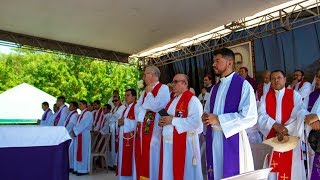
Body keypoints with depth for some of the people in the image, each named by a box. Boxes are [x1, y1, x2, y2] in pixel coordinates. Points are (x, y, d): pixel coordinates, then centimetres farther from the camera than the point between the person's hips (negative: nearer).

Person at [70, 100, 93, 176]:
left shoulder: (88, 114, -10)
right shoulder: (81, 114, 18)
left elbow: (83, 124, -17)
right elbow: (77, 124, 16)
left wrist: (75, 131, -14)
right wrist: (74, 130, -1)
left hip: (84, 135, -9)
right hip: (78, 135, 9)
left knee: (83, 152, -4)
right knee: (78, 152, 11)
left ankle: (84, 169, 3)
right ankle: (78, 168, 19)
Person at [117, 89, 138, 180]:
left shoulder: (136, 106, -10)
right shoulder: (125, 108, 20)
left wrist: (125, 121, -15)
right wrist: (120, 122, 1)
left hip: (131, 137, -9)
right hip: (123, 136, 9)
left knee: (130, 158, -6)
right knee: (123, 158, 13)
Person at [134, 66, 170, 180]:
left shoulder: (163, 88, -4)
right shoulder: (145, 91, 20)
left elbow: (155, 106, -16)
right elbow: (137, 107, 12)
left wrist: (149, 93, -4)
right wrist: (145, 101, -6)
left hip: (154, 129, -7)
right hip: (142, 128, 8)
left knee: (151, 157, -5)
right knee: (141, 158, 9)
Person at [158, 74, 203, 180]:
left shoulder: (192, 99, -10)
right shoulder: (173, 100, 17)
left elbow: (196, 121, -23)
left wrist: (173, 120, -19)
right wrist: (162, 122, 1)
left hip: (183, 143, -8)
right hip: (168, 143, 8)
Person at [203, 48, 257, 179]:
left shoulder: (243, 85, -8)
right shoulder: (215, 88, 13)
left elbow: (250, 117, -18)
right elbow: (207, 110, 23)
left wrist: (218, 119, -18)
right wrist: (206, 117, -2)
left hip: (232, 139, -6)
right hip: (213, 139, 6)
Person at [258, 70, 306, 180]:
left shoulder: (295, 95, 2)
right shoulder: (265, 97, 7)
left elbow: (297, 116, -8)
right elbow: (261, 115, -5)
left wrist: (285, 130, -19)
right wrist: (275, 125, -21)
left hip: (290, 137, -1)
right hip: (270, 137, 2)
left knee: (290, 167, 5)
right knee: (272, 168, 7)